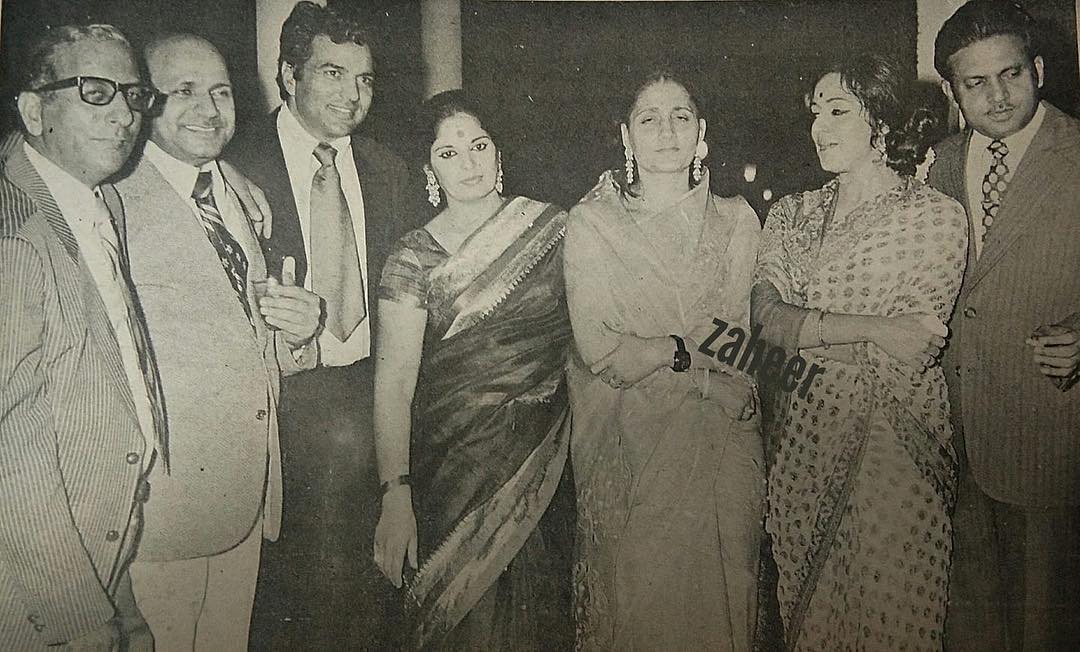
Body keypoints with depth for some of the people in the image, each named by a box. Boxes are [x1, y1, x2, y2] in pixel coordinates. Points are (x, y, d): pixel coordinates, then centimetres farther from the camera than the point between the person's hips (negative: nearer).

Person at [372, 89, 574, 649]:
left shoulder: (554, 228, 1)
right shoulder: (413, 258, -6)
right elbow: (393, 381, -11)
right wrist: (395, 497, -19)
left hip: (546, 458, 2)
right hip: (455, 467, -2)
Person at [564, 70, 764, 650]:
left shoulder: (736, 220, 6)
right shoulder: (591, 222, 0)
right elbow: (597, 350, -9)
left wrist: (642, 353, -12)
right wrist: (684, 347, -9)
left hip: (716, 446, 2)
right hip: (625, 444, -1)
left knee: (711, 590, 8)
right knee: (631, 593, 5)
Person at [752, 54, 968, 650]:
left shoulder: (936, 217, -5)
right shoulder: (791, 215, 8)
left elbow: (907, 354, -13)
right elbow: (765, 316, -7)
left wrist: (804, 330, -10)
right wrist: (872, 329, -16)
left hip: (890, 439, -4)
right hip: (800, 433, 4)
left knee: (885, 604, 4)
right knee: (805, 596, 14)